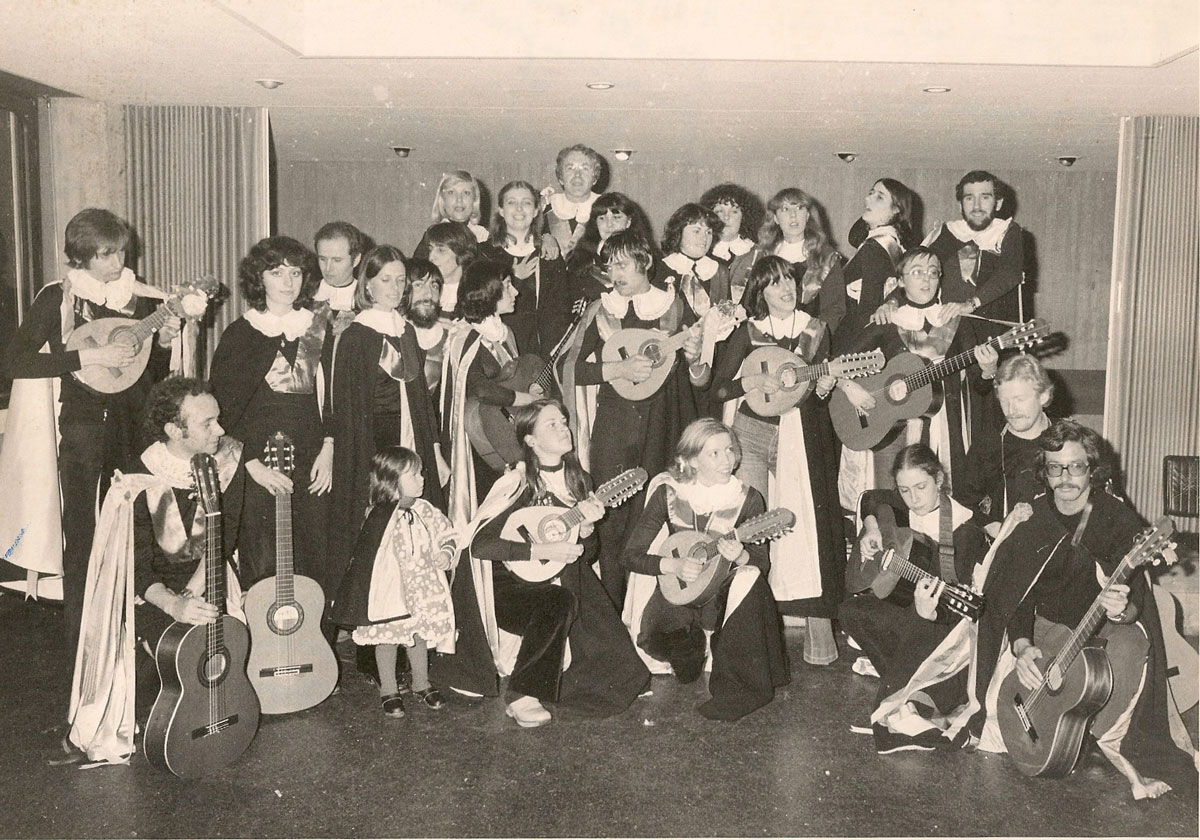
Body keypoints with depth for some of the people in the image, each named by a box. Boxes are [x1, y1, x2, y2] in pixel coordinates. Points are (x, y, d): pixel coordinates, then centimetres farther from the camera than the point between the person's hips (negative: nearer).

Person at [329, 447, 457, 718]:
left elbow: (447, 534, 12)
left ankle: (421, 685, 33)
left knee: (419, 636, 15)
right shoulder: (379, 518, -19)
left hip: (423, 590, 5)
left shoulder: (425, 510, -1)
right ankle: (389, 691, 24)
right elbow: (364, 558, -17)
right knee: (388, 639, 7)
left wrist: (446, 553, -9)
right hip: (389, 591, -5)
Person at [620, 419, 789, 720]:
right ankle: (691, 648, 11)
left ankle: (740, 689, -17)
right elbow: (631, 555, -9)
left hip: (723, 587, 1)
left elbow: (763, 563, -4)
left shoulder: (747, 499, -9)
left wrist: (740, 556, -29)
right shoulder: (668, 492, -10)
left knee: (750, 583, -32)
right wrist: (674, 565, -26)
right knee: (656, 637, -30)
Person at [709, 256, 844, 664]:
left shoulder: (816, 330, 8)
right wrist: (752, 381, -15)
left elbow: (817, 395, 14)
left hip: (798, 435, 1)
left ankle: (817, 625, -4)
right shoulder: (748, 332, 4)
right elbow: (718, 388, 2)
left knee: (804, 521, -9)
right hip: (750, 431, 0)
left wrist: (822, 388, -8)